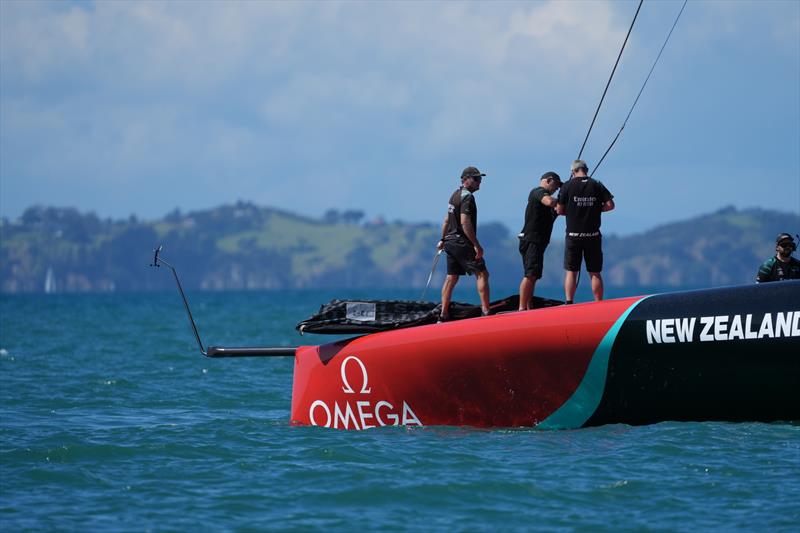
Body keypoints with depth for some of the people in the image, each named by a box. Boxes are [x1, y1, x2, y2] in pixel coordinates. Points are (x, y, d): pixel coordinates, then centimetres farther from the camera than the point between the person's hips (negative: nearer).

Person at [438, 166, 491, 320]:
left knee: (451, 278, 10)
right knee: (482, 274, -5)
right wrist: (477, 245, -22)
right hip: (463, 244, -9)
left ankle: (443, 315, 7)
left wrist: (443, 240, 30)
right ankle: (486, 312, -10)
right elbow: (465, 223, -22)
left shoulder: (455, 195, 15)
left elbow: (447, 220, 22)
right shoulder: (467, 197, -14)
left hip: (451, 242, 9)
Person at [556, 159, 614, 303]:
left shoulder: (567, 186, -3)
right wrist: (595, 209, 12)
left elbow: (560, 210, -2)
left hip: (573, 234, -1)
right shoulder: (597, 185, 2)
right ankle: (599, 305, 6)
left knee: (571, 271, 4)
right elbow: (610, 205, -2)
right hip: (593, 235, 1)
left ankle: (568, 302, -7)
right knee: (595, 273, 7)